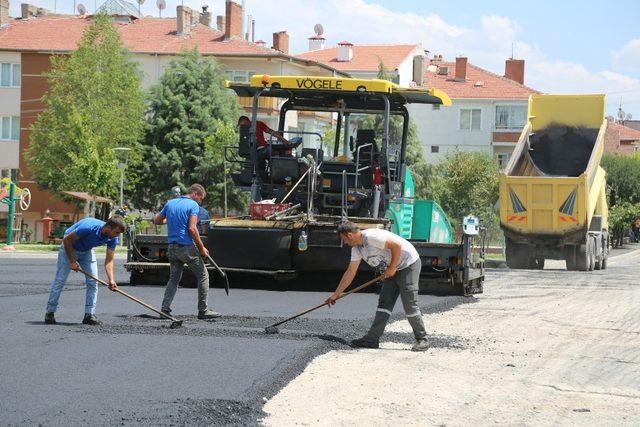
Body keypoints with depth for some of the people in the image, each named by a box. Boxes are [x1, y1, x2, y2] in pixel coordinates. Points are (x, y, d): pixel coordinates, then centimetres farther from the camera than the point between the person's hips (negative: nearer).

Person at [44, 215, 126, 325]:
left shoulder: (112, 238, -21)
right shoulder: (89, 227, -39)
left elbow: (109, 260, -15)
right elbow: (67, 240, -27)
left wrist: (111, 280, -30)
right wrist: (72, 261, -21)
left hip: (87, 251, 5)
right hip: (69, 247, -5)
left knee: (93, 281, -6)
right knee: (60, 280, -4)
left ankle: (89, 315, -2)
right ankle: (50, 313, 6)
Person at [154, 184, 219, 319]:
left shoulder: (170, 203, 11)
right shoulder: (193, 205, -8)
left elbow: (156, 220, 19)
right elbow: (192, 228, -18)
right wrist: (201, 247, -11)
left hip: (172, 247, 6)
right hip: (187, 247, -6)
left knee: (174, 278, 14)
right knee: (203, 275, 5)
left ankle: (165, 308, 1)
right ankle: (203, 310, 4)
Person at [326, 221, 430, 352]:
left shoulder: (371, 237, -24)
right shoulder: (356, 248, 7)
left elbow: (397, 245, -27)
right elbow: (350, 272, 13)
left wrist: (392, 268, -18)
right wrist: (336, 294, 14)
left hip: (409, 264, -9)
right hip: (393, 269, 9)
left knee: (410, 305, -10)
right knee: (384, 303, 4)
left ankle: (422, 340, 0)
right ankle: (372, 339, 2)